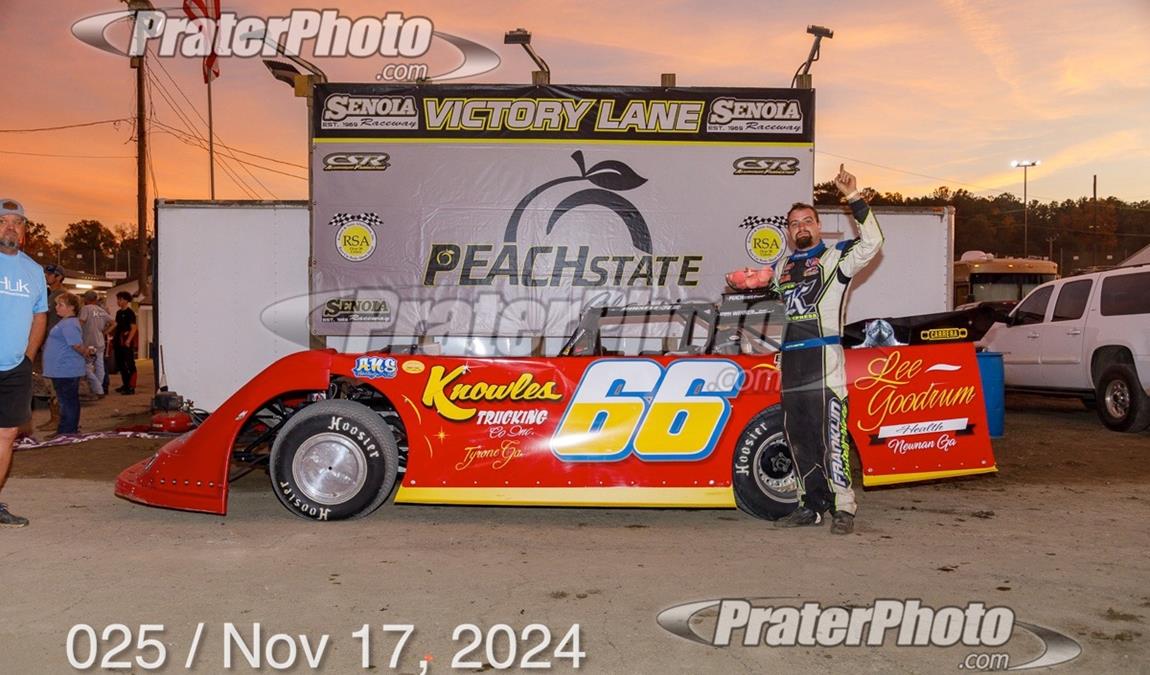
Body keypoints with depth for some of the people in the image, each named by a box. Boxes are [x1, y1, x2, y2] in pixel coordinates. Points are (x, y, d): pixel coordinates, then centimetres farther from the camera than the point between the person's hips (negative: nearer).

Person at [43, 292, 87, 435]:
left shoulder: (69, 324, -17)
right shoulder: (66, 322, 16)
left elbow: (78, 345, -22)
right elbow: (78, 345, 25)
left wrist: (86, 354, -7)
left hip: (65, 370, -10)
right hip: (63, 370, 10)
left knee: (68, 402, -4)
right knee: (69, 402, 14)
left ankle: (67, 432, 2)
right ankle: (70, 431, 22)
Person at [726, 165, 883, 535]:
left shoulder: (835, 257, 4)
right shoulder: (783, 267, 21)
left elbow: (871, 243, -12)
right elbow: (754, 279, 37)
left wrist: (854, 198, -17)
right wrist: (738, 279, 14)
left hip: (825, 358, -7)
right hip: (791, 361, 7)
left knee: (831, 435, -11)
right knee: (798, 438, 9)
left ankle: (843, 508, -5)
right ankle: (812, 505, 18)